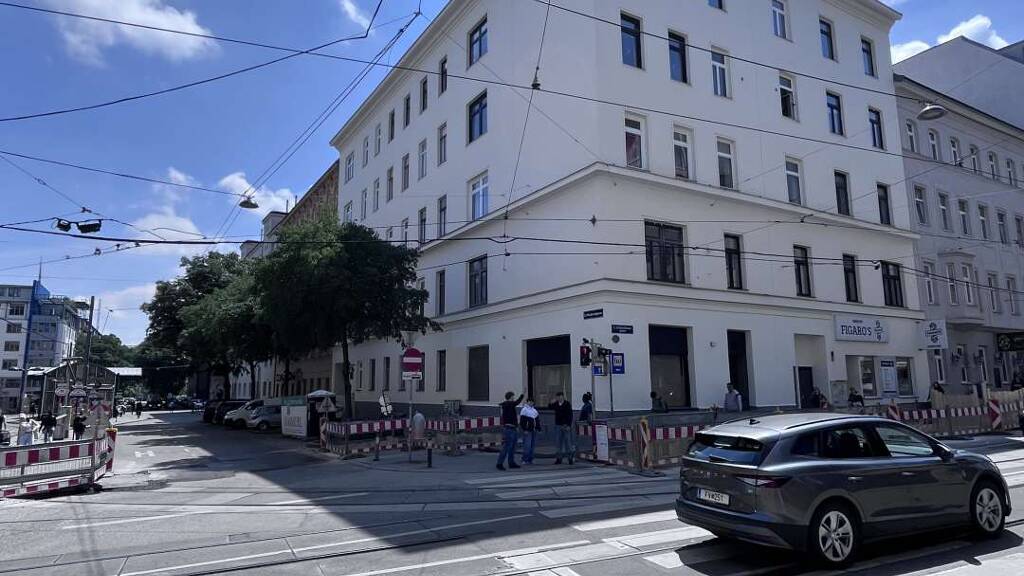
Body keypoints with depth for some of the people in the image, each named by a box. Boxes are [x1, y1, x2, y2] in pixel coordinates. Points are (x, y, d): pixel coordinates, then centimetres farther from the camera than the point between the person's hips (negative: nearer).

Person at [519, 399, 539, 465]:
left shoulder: (534, 410, 18)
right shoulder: (524, 409, -5)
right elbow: (522, 421, -11)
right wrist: (524, 430, -17)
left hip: (533, 430, 8)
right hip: (527, 431, -8)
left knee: (532, 445, 7)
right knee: (527, 445, -11)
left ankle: (530, 459, 14)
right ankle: (524, 460, -5)